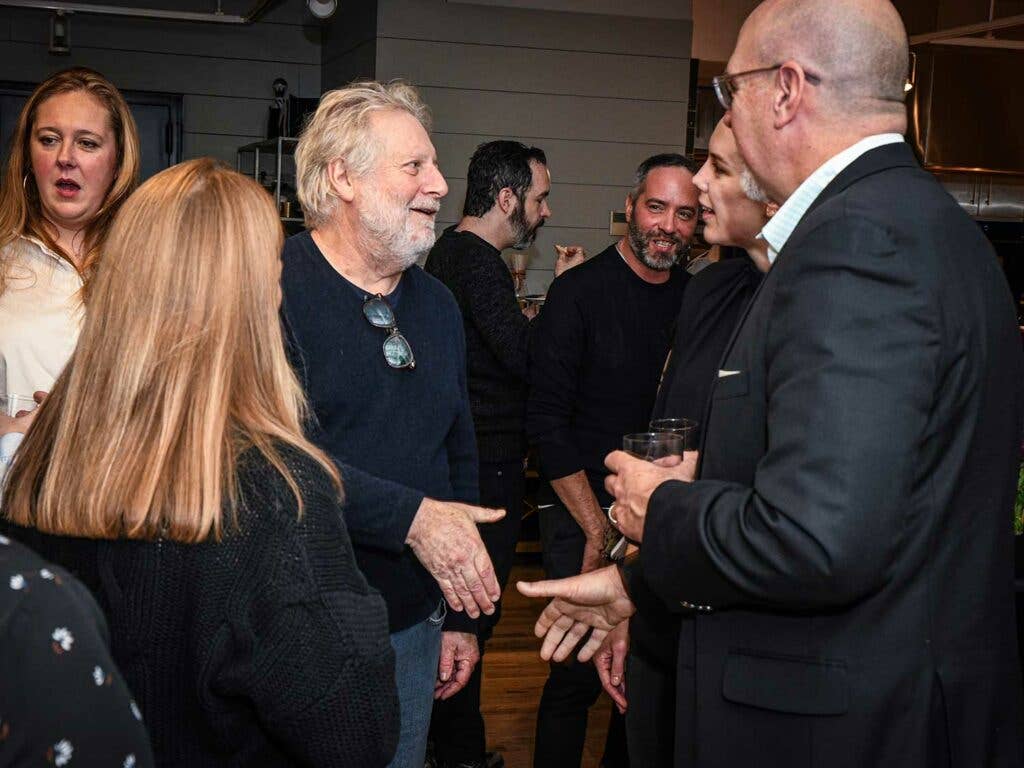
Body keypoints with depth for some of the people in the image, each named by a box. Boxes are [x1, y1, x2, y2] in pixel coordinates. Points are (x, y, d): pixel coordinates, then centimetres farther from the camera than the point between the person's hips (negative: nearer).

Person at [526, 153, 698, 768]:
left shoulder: (696, 298, 6)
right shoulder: (580, 292, -9)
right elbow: (547, 421, -11)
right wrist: (599, 529, -13)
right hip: (585, 515, -5)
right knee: (580, 672, -4)